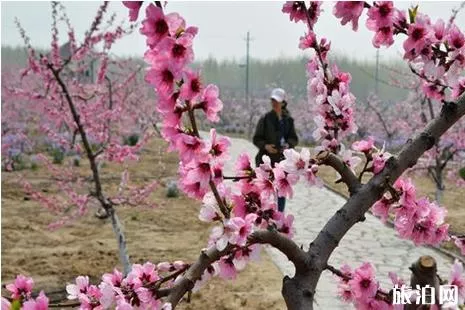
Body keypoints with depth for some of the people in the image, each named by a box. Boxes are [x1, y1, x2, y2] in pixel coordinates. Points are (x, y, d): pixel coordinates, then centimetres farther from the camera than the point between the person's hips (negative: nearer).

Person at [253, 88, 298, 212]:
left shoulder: (288, 120, 3)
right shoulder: (265, 119, -5)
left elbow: (294, 138, 9)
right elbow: (256, 139, -2)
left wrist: (288, 144, -12)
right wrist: (265, 146, -20)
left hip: (283, 160, 3)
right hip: (266, 160, -3)